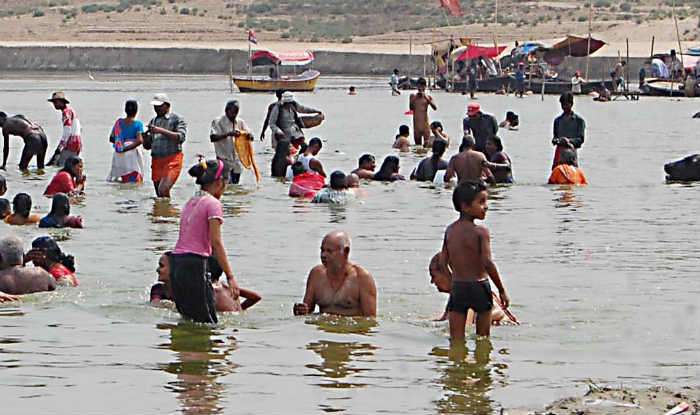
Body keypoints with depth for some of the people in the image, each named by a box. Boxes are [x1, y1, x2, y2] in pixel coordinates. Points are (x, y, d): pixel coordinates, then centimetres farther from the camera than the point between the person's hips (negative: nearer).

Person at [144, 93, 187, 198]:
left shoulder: (177, 119, 1)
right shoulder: (153, 121, 17)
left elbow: (181, 137, -16)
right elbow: (148, 146, 21)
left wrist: (161, 131, -22)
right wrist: (146, 137, -3)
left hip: (172, 159, -6)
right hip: (156, 160, 6)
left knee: (163, 190, -24)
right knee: (160, 195, 6)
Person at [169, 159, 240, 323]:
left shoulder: (191, 202, 17)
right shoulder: (213, 204, -7)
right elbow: (216, 243, -13)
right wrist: (230, 277, -13)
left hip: (176, 262, 8)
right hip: (194, 265, -8)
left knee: (189, 319, 14)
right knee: (208, 323, -5)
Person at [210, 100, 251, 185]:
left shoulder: (240, 122, 8)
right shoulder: (217, 122, -6)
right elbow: (212, 138, -20)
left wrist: (247, 134, -20)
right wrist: (228, 134, -30)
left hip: (237, 161, 5)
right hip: (224, 161, -5)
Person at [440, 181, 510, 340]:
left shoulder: (450, 230, 4)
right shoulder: (480, 231, -13)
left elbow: (443, 262, 8)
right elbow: (487, 263, -19)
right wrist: (502, 290, -11)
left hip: (457, 287, 5)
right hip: (479, 287, -5)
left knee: (456, 339, 5)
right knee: (483, 338, 9)